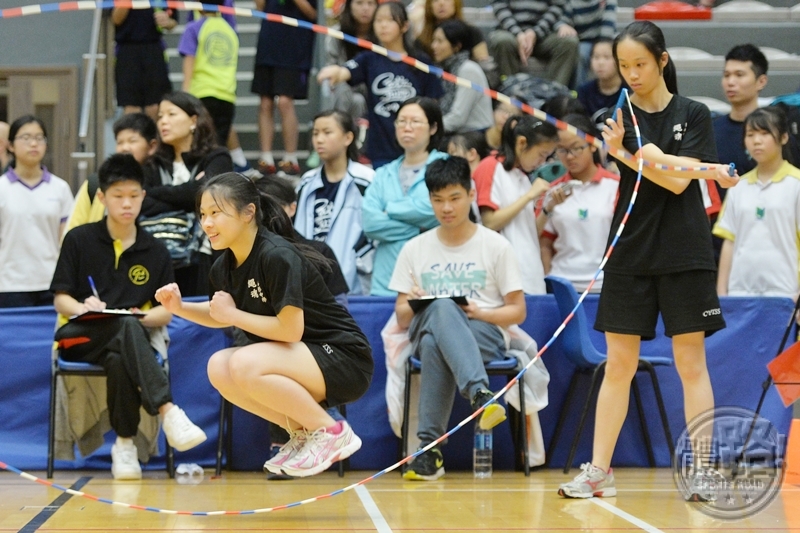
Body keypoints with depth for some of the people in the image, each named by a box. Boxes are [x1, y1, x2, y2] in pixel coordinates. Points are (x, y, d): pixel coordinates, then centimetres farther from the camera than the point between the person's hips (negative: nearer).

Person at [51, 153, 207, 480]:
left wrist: (143, 316, -14)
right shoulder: (79, 240, 6)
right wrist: (82, 306, -20)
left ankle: (125, 444, -28)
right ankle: (168, 412, -51)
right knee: (127, 327, -38)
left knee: (119, 360, -39)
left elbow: (165, 312, 10)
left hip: (131, 338, 2)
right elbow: (60, 299, 4)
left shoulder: (155, 252, 10)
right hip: (81, 335, -2)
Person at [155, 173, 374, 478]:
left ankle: (331, 433, -10)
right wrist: (180, 308, 3)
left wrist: (234, 314, -15)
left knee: (244, 364, -28)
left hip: (344, 361, -8)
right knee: (219, 367, -10)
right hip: (304, 366, 8)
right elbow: (223, 317, 20)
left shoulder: (277, 256, -22)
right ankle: (302, 432, 4)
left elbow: (291, 328, -25)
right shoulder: (224, 267, 2)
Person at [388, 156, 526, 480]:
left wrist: (482, 313, -13)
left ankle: (430, 446, -48)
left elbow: (517, 311, 7)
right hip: (426, 331, 1)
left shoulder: (496, 246, 8)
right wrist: (413, 305, -10)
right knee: (441, 308, -39)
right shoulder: (415, 250, 15)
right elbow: (401, 318, 15)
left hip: (485, 336, -1)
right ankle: (480, 394, -59)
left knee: (435, 342, -39)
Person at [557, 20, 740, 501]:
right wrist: (707, 170, -23)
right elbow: (664, 168, -11)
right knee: (619, 365, 2)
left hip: (684, 256, -1)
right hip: (631, 256, 1)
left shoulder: (694, 115, 1)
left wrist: (625, 152, -19)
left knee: (691, 363, 0)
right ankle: (599, 471, 5)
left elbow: (678, 181, -12)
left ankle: (702, 472, 3)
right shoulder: (619, 116, 2)